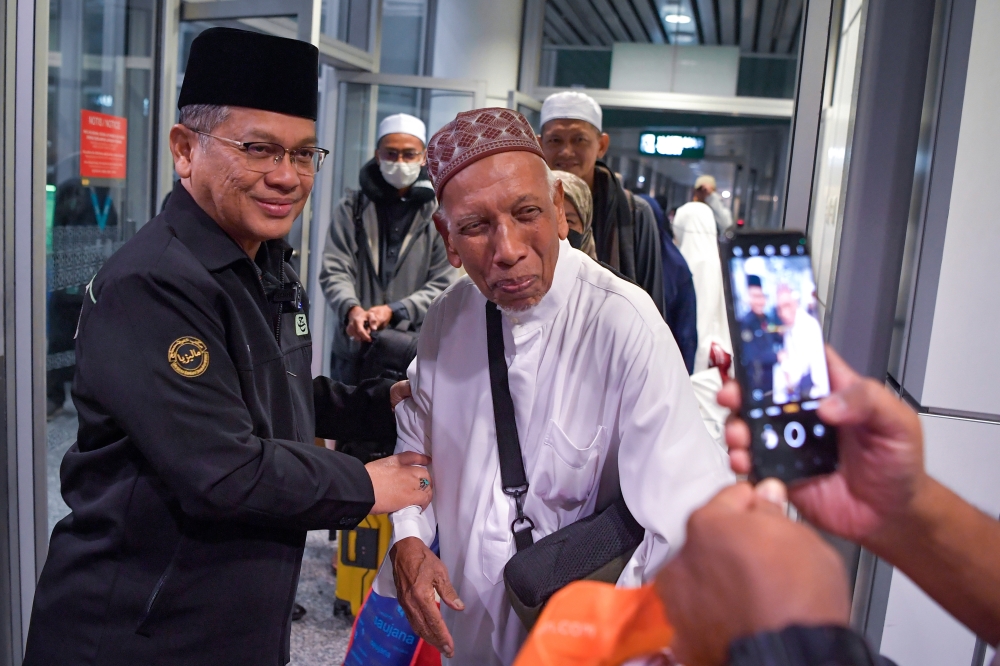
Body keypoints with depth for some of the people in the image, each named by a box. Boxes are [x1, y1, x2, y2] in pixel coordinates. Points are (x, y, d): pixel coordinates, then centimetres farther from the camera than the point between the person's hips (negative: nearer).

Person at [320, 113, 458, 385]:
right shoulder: (352, 208, 7)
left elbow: (443, 284, -2)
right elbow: (334, 271, 0)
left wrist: (394, 311, -16)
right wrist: (351, 309, -21)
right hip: (354, 349, 2)